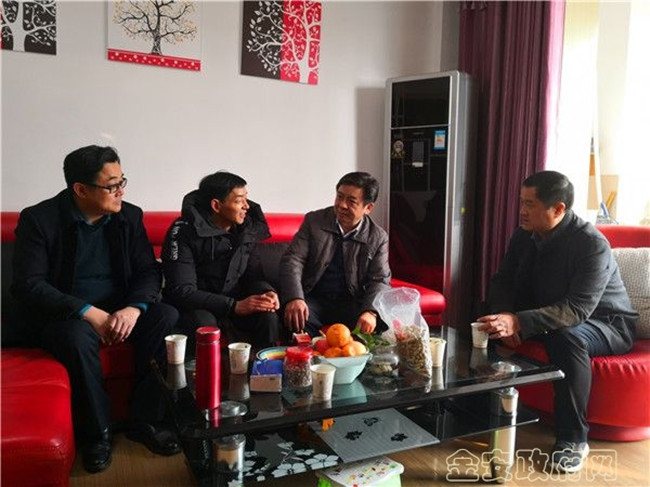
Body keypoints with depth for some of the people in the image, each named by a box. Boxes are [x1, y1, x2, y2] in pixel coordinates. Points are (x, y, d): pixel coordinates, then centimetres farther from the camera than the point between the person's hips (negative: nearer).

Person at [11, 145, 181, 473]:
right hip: (65, 315, -3)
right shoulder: (39, 219, -11)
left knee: (168, 317, -23)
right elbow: (28, 285, -17)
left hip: (120, 309, 4)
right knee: (78, 336, -36)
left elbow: (149, 271, -1)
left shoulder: (129, 216, 0)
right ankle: (96, 433, -13)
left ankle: (146, 421, -12)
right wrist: (89, 313, -27)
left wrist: (134, 308, -23)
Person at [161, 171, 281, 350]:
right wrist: (235, 306, -29)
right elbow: (182, 291, -22)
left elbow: (253, 273, 5)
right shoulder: (183, 232, -17)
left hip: (234, 301, 4)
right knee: (204, 324, -37)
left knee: (269, 317, -23)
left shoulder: (246, 229, 0)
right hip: (197, 306, -4)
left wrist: (267, 292, -20)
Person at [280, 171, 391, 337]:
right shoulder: (314, 221, 2)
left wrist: (370, 311, -24)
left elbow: (380, 280, -2)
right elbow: (292, 259, -5)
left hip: (352, 304, 1)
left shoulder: (378, 238, 2)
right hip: (313, 301, 0)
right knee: (294, 316, -32)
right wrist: (294, 298, -24)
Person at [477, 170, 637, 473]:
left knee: (566, 336, -40)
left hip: (605, 323, -6)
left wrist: (519, 323, -49)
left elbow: (577, 310, -37)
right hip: (545, 316, 7)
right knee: (485, 316, -11)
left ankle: (573, 439, -22)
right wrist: (504, 316, -24)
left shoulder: (592, 244, -27)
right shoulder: (524, 235, -6)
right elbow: (502, 282, -2)